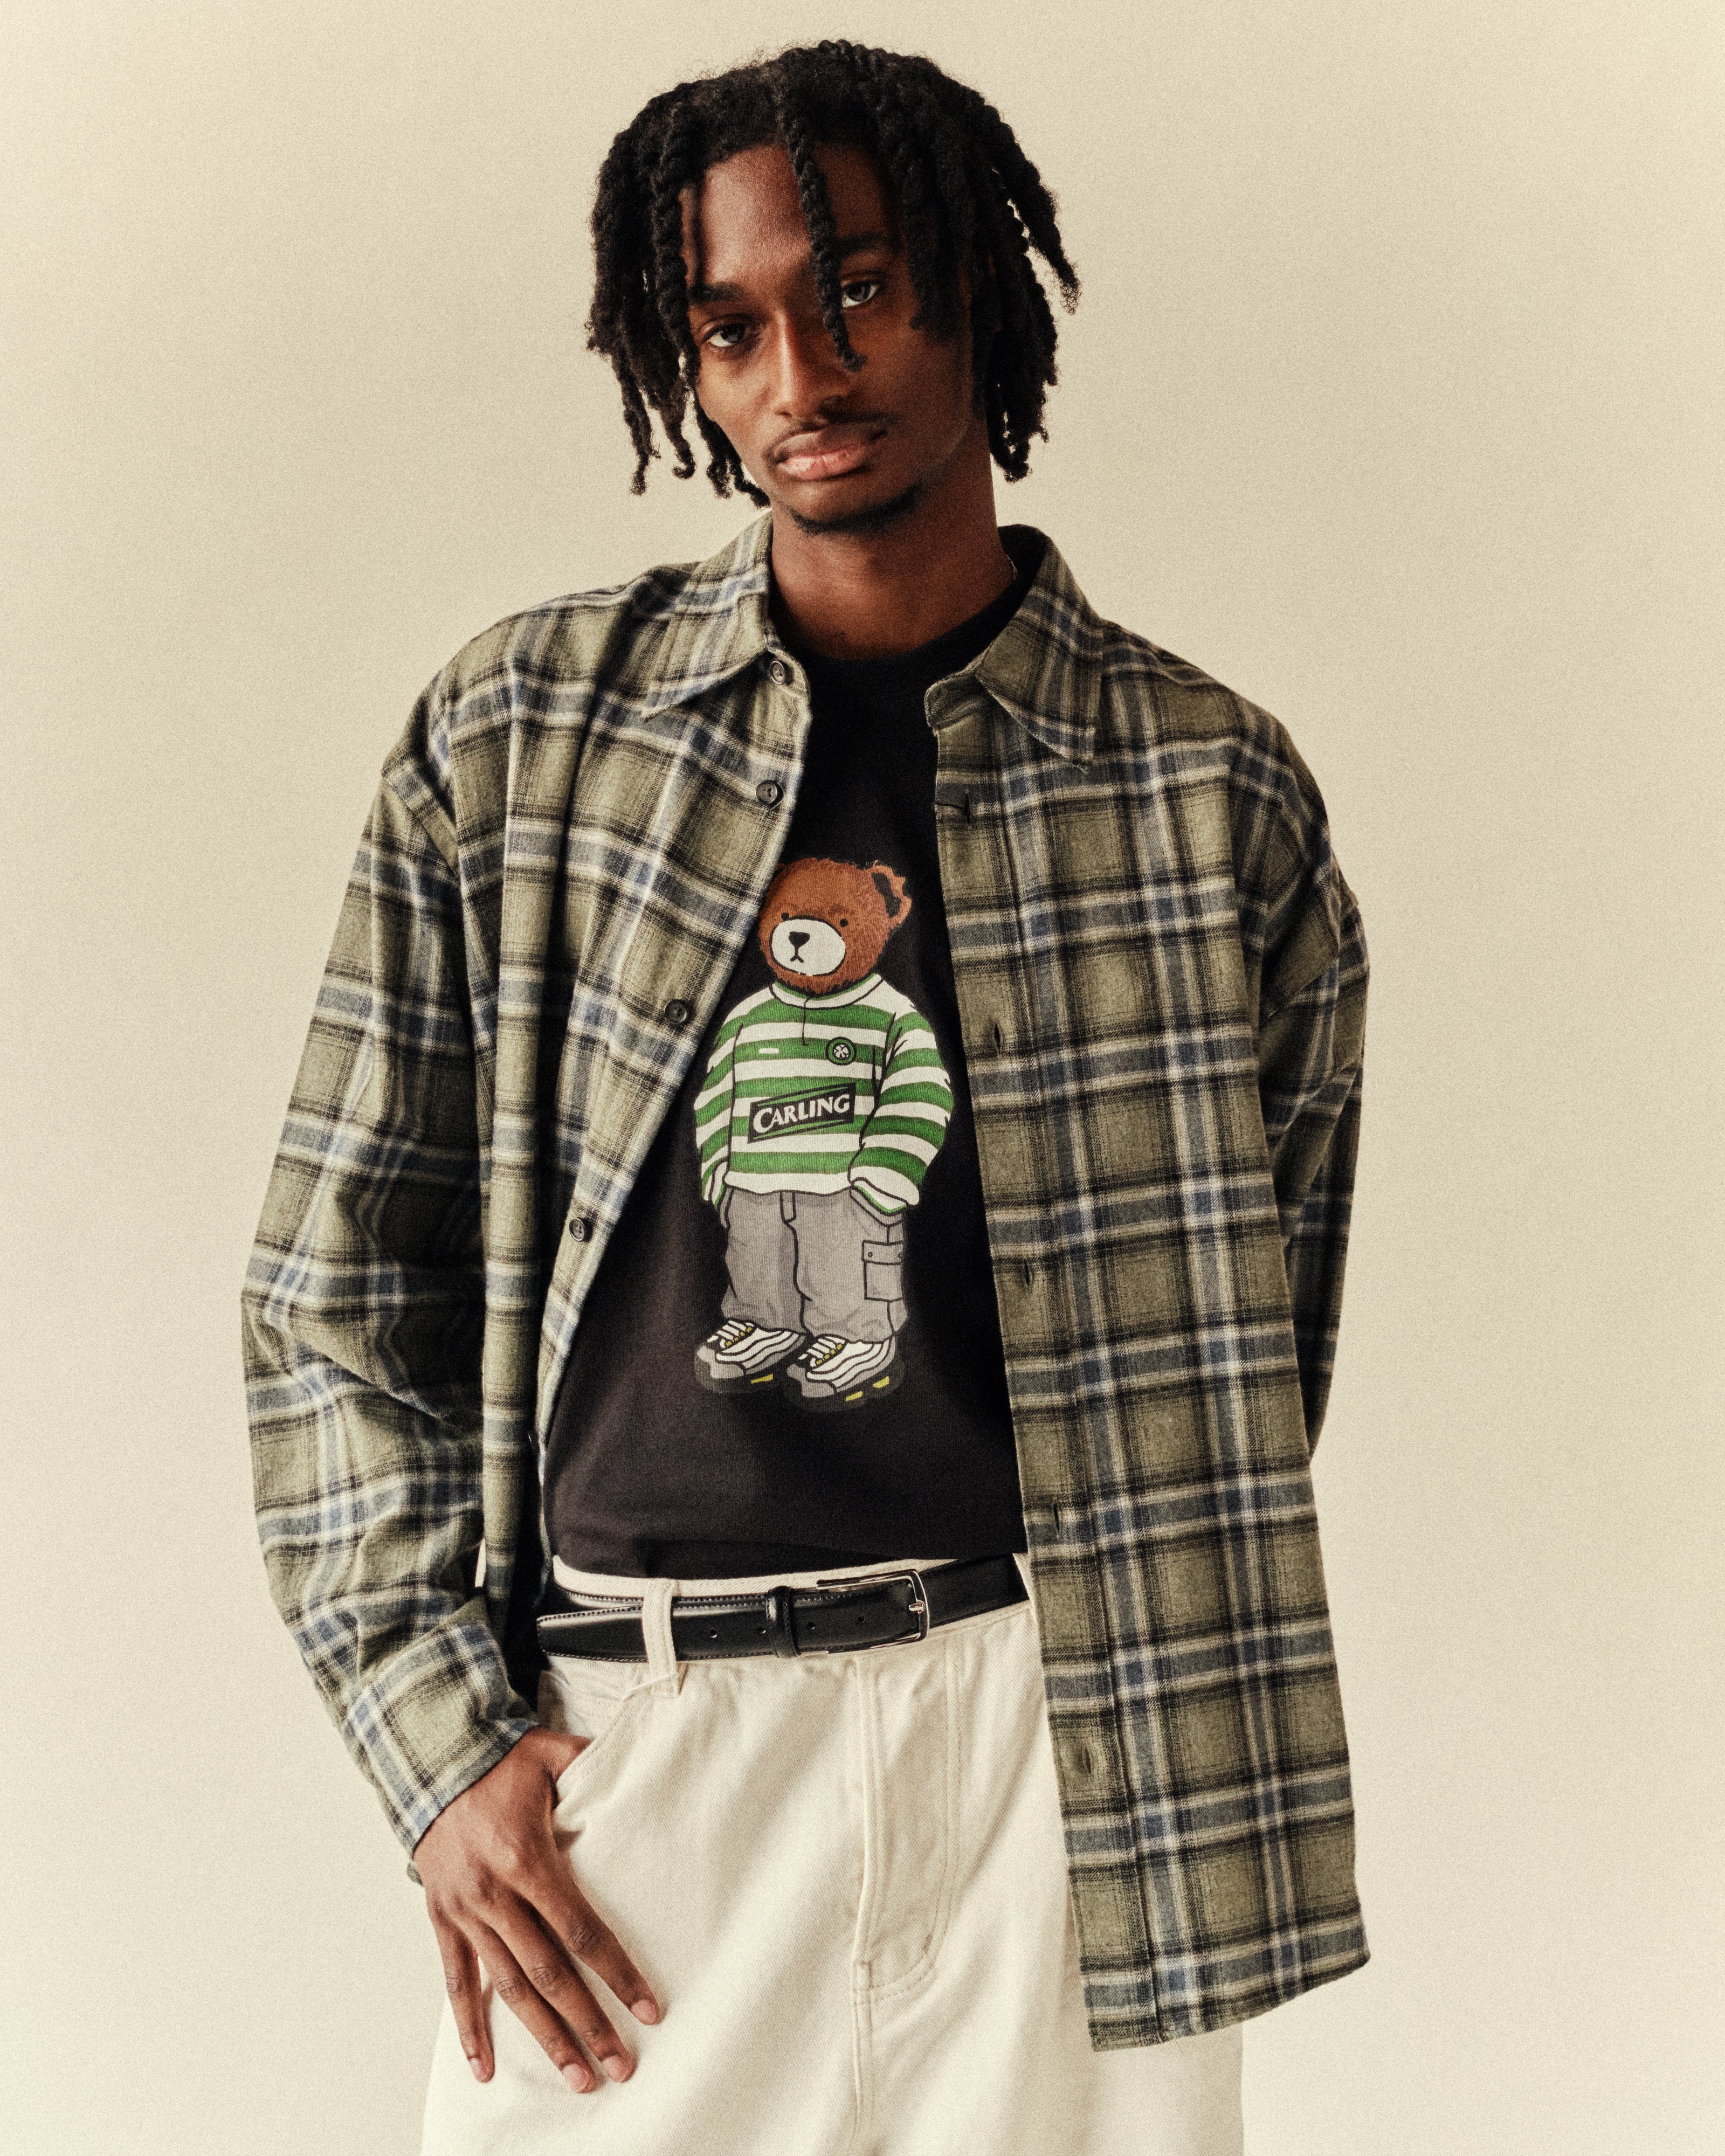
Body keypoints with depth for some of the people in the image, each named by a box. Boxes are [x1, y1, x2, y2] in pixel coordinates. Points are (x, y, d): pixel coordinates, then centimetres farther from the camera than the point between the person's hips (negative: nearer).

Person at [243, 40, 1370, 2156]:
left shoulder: (1209, 787, 2)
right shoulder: (514, 738, 4)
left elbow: (1251, 1337, 10)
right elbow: (336, 1280, 5)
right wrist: (441, 1739, -1)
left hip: (1045, 1742, 0)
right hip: (613, 1741, 1)